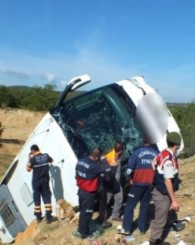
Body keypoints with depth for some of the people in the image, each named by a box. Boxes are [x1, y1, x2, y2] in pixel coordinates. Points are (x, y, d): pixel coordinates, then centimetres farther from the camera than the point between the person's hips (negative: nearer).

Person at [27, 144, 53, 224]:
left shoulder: (33, 159, -15)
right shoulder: (46, 156, -4)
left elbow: (28, 169, -4)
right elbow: (51, 160, 18)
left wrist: (29, 159, -1)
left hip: (36, 181, -2)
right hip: (45, 180, 2)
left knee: (37, 198, 10)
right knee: (47, 197, 3)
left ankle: (38, 217, 17)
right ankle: (48, 217, -3)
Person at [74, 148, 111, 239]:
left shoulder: (80, 161, -2)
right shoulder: (94, 166, -27)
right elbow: (107, 169, -19)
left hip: (81, 190, 8)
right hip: (89, 193, -8)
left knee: (82, 211, 21)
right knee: (86, 213, 8)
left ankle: (81, 230, 35)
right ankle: (82, 232, 20)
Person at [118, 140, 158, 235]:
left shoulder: (137, 152, -10)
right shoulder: (156, 154, 2)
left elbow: (129, 168, -12)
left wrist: (131, 178, 6)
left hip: (138, 183, -4)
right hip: (150, 184, 4)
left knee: (130, 205, 5)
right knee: (145, 206, 16)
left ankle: (126, 229, 4)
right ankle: (142, 228, 20)